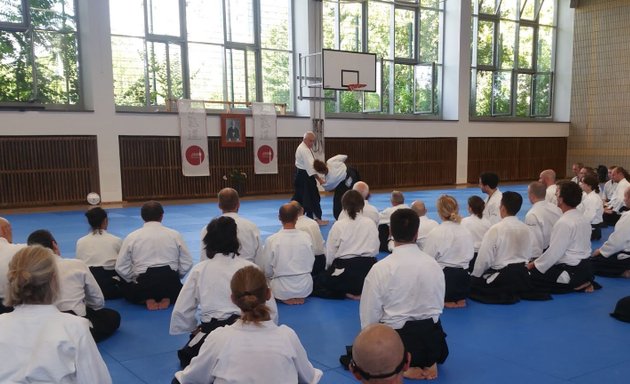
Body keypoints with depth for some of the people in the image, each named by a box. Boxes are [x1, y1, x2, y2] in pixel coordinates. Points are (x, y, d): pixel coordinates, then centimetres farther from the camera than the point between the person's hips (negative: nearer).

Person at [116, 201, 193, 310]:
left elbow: (121, 267, 1)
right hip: (170, 282, 1)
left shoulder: (132, 237, 1)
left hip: (143, 283, -1)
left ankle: (147, 300, 2)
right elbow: (187, 264, 3)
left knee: (126, 289, 32)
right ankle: (167, 298, 3)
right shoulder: (174, 234, 2)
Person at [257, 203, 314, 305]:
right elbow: (311, 263, 2)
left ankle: (286, 298, 8)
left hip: (282, 289, -5)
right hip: (305, 287, 5)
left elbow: (267, 270, -6)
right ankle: (299, 297, 18)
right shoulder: (306, 237, -11)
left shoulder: (271, 240, -17)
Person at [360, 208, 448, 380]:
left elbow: (369, 313, -10)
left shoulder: (380, 269, -18)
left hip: (396, 336, -4)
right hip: (430, 335, 4)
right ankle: (427, 363, 10)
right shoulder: (433, 264, -6)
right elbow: (439, 305, 6)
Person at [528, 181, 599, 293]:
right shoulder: (583, 219, 6)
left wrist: (535, 264, -6)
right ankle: (581, 282, 9)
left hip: (572, 271, -9)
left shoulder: (564, 223, -22)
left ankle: (575, 286, -6)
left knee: (532, 277, -3)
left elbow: (554, 252, -21)